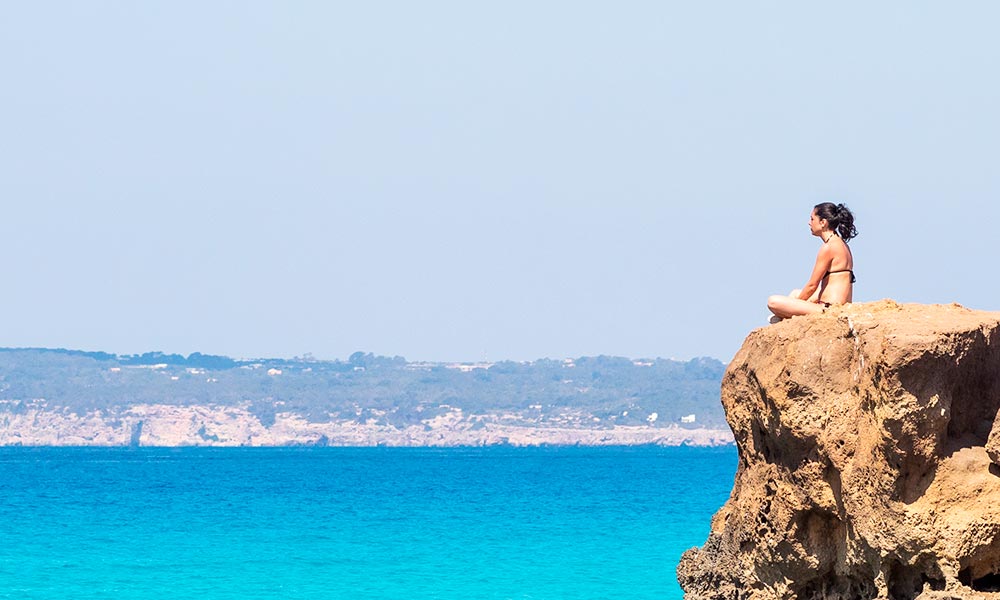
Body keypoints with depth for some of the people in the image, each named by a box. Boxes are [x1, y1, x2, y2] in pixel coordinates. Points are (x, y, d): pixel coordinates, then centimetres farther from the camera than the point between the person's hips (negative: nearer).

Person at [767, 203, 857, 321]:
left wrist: (796, 304, 5)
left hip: (830, 310, -11)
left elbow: (812, 285, -9)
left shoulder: (828, 248, -13)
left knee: (773, 302, -15)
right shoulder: (841, 244, 17)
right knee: (795, 293, 35)